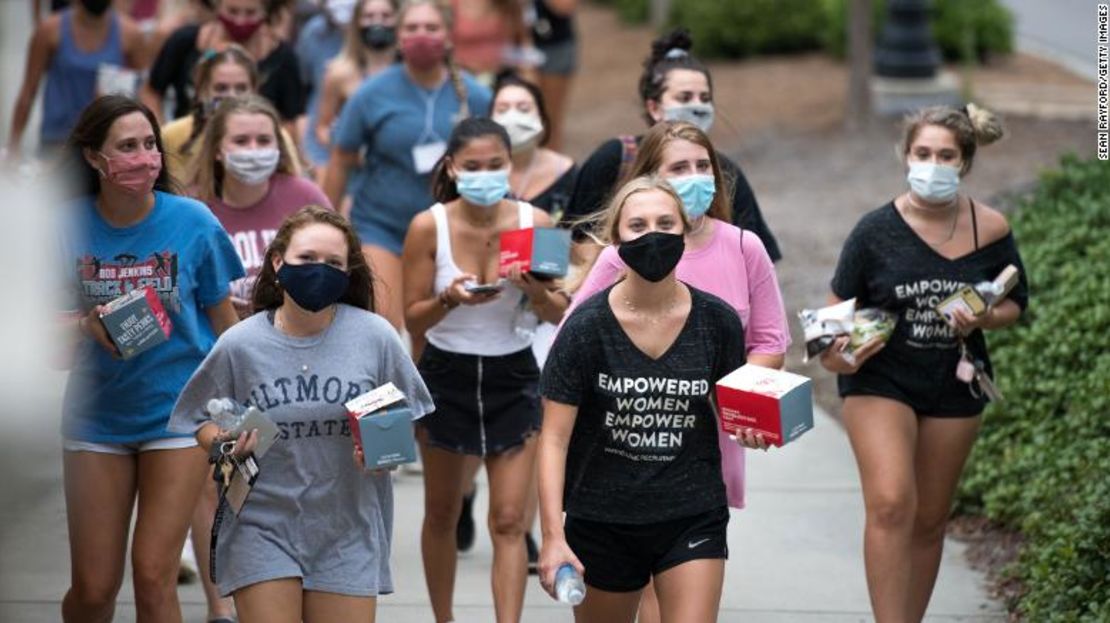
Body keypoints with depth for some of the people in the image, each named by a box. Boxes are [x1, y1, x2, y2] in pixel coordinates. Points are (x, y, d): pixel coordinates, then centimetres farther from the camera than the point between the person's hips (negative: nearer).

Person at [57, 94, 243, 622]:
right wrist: (87, 323, -19)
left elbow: (221, 315, 2)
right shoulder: (69, 225, -9)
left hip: (178, 408, -1)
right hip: (96, 414, 1)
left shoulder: (191, 221, -10)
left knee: (153, 576, -8)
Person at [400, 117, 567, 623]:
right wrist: (450, 300, -27)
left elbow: (559, 314, -2)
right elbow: (413, 318, -7)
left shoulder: (535, 223, -8)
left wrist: (538, 292, -23)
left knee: (509, 520, -7)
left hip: (513, 377, 0)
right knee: (441, 514, 14)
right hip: (447, 376, 0)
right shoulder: (429, 227, -11)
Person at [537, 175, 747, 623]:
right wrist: (553, 536, -18)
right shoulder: (587, 327, -11)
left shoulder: (716, 321, -5)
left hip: (693, 519, 0)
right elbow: (555, 439, -11)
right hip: (602, 518, 0)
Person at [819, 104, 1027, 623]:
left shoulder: (990, 230, -4)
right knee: (890, 504, -21)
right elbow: (840, 306, 0)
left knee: (929, 521, 12)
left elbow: (1014, 304, 8)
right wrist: (834, 351, -19)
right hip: (880, 379, -3)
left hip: (954, 386, 3)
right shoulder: (877, 229, -10)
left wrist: (983, 319, -14)